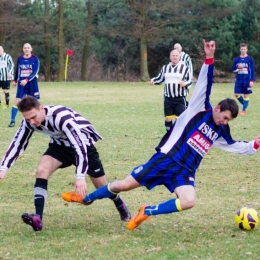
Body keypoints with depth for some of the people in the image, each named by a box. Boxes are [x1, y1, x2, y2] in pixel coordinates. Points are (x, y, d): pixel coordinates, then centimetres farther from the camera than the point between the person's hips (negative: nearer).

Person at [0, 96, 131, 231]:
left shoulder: (61, 117, -40)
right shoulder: (29, 121, -20)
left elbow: (79, 145, -43)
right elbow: (17, 143, -8)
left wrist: (80, 177, -51)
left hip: (83, 144, -5)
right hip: (60, 145, 5)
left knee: (102, 186, 6)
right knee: (41, 170, -23)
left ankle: (121, 206, 39)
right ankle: (37, 219, -27)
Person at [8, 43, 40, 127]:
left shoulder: (35, 59, -7)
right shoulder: (20, 59, 2)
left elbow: (35, 72, -15)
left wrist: (27, 80, -25)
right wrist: (15, 81, 26)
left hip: (32, 83, -2)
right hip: (21, 83, 2)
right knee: (17, 102, -5)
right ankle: (12, 121, 0)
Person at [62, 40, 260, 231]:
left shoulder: (220, 132, 12)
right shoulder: (198, 111, -3)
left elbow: (234, 146, 28)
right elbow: (204, 85, -14)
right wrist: (209, 58, -24)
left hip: (184, 171, 4)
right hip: (165, 159, -4)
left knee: (189, 202, -26)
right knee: (124, 185, -2)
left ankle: (147, 211, -5)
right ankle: (87, 199, 24)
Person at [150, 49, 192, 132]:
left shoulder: (184, 68, 0)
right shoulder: (165, 68, 11)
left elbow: (190, 81, 1)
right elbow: (160, 79, 17)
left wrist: (185, 84, -20)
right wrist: (153, 80, -2)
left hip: (180, 98, -4)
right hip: (168, 98, 4)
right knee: (168, 118, 9)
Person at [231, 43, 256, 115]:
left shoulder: (250, 59, -3)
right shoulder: (236, 59, 7)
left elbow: (253, 70, -4)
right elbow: (233, 69, 9)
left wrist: (252, 80, -10)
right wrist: (238, 67, -13)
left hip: (247, 80, -3)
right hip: (238, 79, 3)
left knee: (246, 95, 0)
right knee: (237, 94, -2)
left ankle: (244, 110, 8)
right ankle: (245, 105, 21)